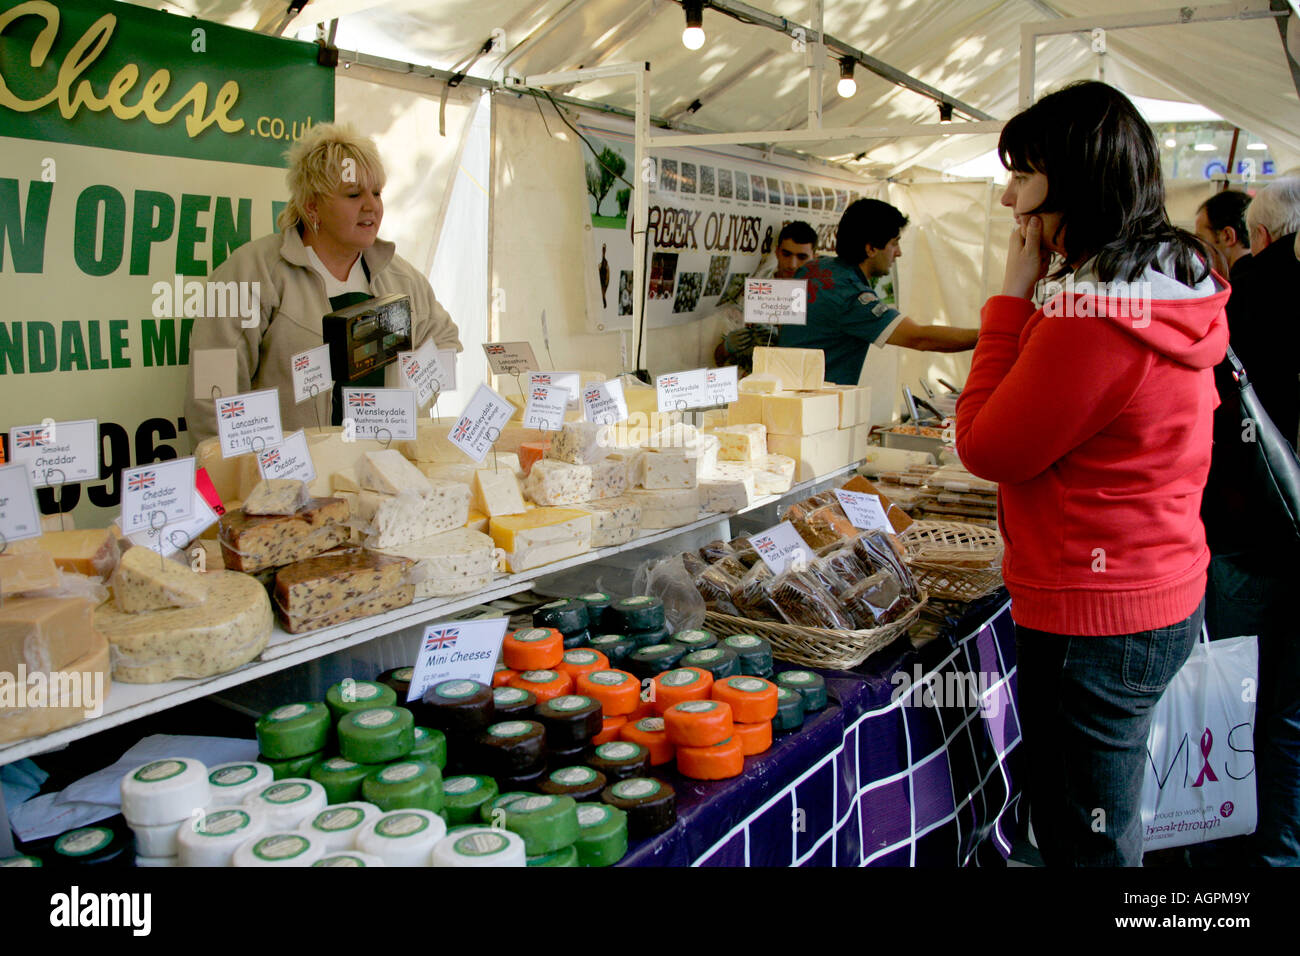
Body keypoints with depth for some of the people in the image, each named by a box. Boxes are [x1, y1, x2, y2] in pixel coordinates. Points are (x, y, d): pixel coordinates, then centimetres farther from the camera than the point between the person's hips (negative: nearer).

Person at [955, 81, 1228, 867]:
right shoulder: (1176, 286, 8)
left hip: (1093, 618, -10)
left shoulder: (1094, 314, -25)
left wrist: (1014, 295, -12)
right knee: (1108, 826, 24)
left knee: (1084, 843, 6)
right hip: (1164, 596, 10)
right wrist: (1029, 304, 7)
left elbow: (987, 448, -14)